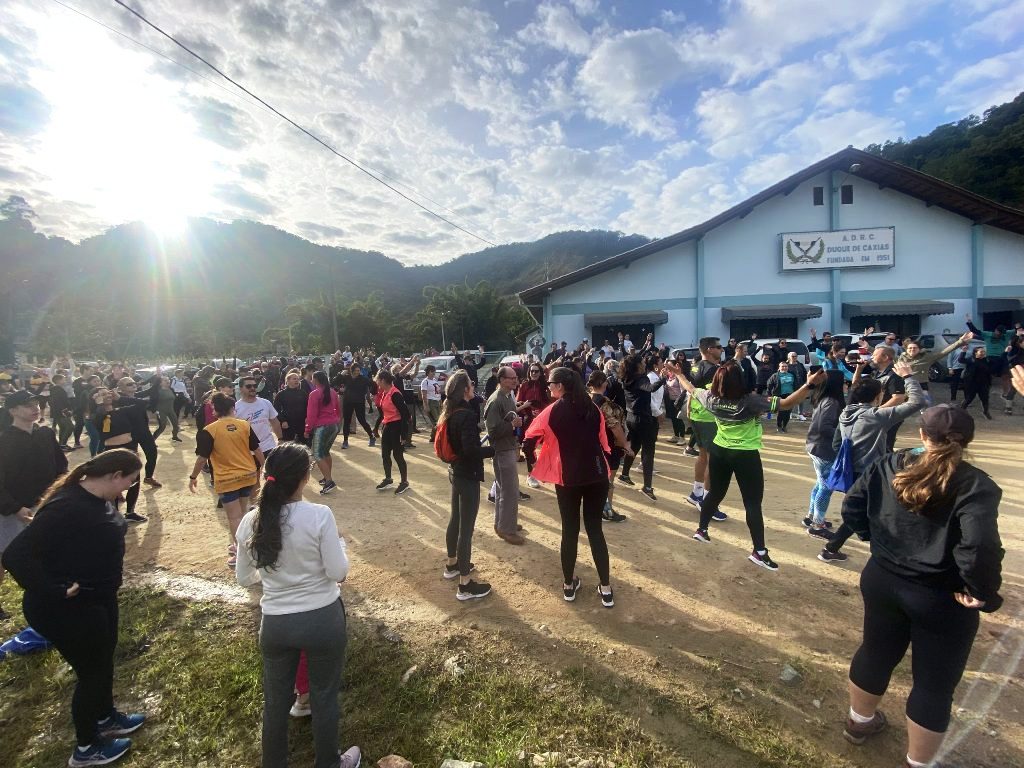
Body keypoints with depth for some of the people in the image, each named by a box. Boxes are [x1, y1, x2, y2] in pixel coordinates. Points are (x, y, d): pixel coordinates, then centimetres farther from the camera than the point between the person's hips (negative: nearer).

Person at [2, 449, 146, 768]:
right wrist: (56, 593, -28)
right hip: (69, 609, -9)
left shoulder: (97, 499, -3)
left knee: (104, 659, 25)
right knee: (92, 672, 11)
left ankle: (106, 718, 49)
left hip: (99, 598, 9)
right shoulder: (68, 507, -32)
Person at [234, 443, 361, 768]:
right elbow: (338, 572, -16)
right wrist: (339, 541, 1)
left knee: (275, 701, 23)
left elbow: (244, 578, 4)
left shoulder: (251, 521, -9)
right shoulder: (319, 515, -22)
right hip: (323, 619, -2)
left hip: (275, 624, 3)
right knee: (324, 697, 19)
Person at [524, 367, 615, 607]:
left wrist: (530, 453, 13)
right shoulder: (593, 408, 3)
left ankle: (569, 585, 23)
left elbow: (529, 441, -7)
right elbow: (603, 442, 8)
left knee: (570, 531, 11)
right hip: (597, 475, 3)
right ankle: (606, 589, 13)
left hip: (568, 478, -2)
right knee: (595, 529, 11)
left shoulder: (553, 412, -7)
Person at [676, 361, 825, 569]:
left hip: (719, 451, 5)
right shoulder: (750, 401, -22)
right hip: (745, 456, -5)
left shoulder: (711, 398, -7)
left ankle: (701, 530, 34)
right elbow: (786, 404, -27)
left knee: (715, 493, 22)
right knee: (753, 503, 3)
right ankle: (759, 552, 7)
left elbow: (691, 389, 12)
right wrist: (810, 384, -33)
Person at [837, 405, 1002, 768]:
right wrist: (984, 593, -16)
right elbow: (979, 545, -32)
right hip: (943, 600, -4)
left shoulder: (889, 466, -5)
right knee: (935, 684, 15)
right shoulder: (975, 485, -18)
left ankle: (859, 721, 47)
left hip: (882, 580, 5)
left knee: (876, 652, 25)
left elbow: (851, 509, -2)